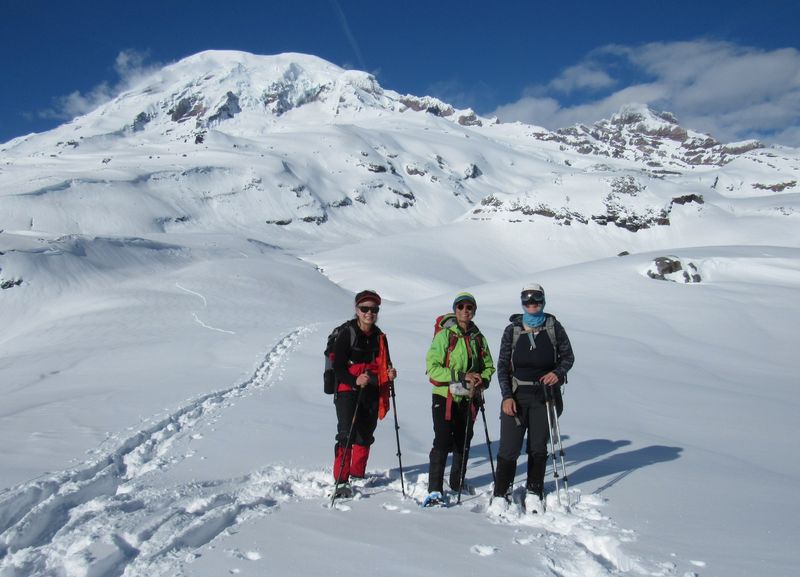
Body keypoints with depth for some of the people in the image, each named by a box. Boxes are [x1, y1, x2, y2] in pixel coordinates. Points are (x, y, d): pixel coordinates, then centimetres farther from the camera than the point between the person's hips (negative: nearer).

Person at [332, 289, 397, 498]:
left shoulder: (379, 337, 10)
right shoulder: (346, 334, -8)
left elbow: (383, 365, 20)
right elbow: (337, 366, -11)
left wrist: (389, 374, -3)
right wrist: (355, 381, -26)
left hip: (372, 393, 6)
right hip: (348, 391, -6)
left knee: (365, 436, 13)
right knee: (347, 435, -14)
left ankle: (358, 474, 29)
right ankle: (341, 480, -10)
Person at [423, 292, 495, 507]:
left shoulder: (478, 338, 9)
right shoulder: (444, 335, -6)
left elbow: (488, 366, 16)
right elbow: (432, 367, -11)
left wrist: (482, 381, -6)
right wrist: (460, 376, -18)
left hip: (468, 398, 5)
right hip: (444, 397, -5)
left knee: (463, 443, 13)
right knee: (442, 443, -13)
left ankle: (457, 484, 30)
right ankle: (434, 491, -8)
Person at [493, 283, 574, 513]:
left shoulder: (554, 327, 1)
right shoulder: (512, 330, 1)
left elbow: (568, 356, 10)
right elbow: (502, 365, 2)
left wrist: (558, 373, -11)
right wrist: (507, 396, -7)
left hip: (545, 394, 1)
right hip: (516, 396, -1)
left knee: (538, 447, 10)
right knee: (509, 448, -4)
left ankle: (533, 494, 24)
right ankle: (500, 495, 8)